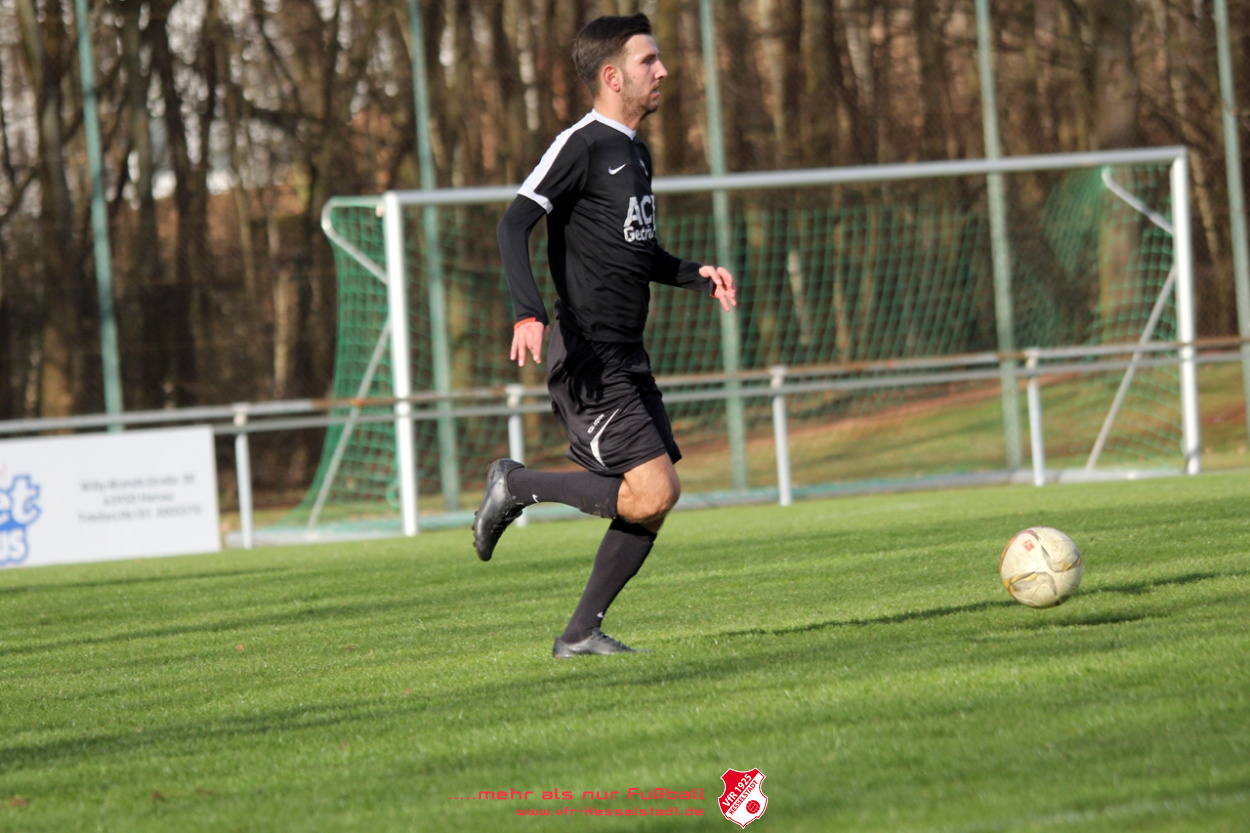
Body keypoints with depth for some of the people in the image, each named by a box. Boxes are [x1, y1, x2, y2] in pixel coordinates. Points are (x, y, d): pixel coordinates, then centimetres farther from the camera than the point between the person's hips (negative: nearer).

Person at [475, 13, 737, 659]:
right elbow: (513, 225, -19)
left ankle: (580, 635, 12)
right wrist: (529, 313, -33)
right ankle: (518, 486, 0)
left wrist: (695, 276, 15)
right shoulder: (581, 145, -10)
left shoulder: (634, 151, 18)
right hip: (587, 357, -9)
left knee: (650, 498, 5)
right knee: (654, 492, -17)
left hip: (626, 357, 9)